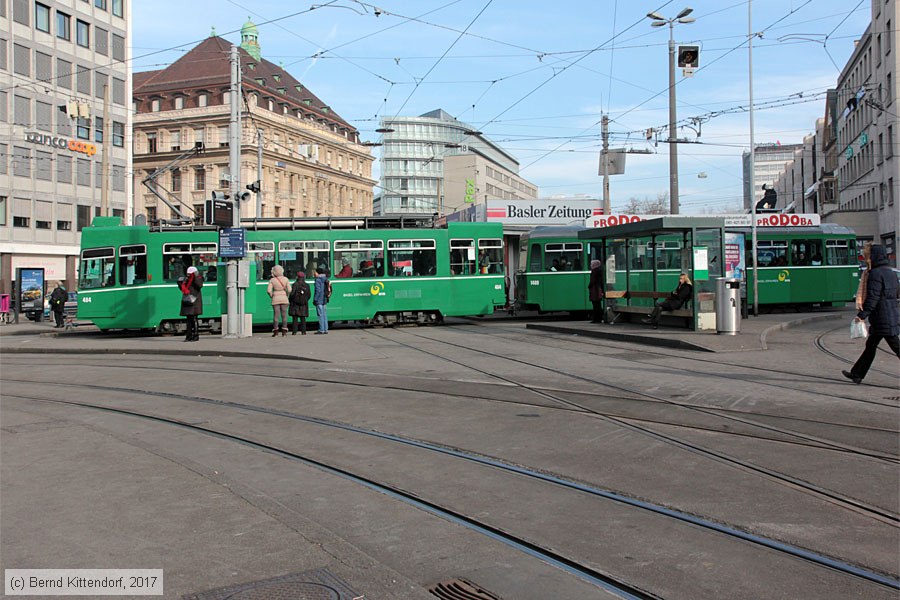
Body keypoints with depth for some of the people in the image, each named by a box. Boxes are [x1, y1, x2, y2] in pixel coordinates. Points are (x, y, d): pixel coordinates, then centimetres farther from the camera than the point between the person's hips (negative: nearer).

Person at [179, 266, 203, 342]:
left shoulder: (198, 278, -2)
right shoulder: (187, 280, 18)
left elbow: (199, 285, -22)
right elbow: (183, 288, 25)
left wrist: (196, 277, -22)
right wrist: (180, 283, 11)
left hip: (194, 301, -8)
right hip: (188, 302, 8)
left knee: (194, 319, -10)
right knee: (189, 319, 10)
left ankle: (196, 336, -7)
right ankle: (189, 336, 15)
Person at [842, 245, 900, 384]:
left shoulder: (876, 273, -16)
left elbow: (873, 298, -21)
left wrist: (862, 314, -19)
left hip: (882, 319, -10)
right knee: (871, 345, 13)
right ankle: (857, 374, 19)